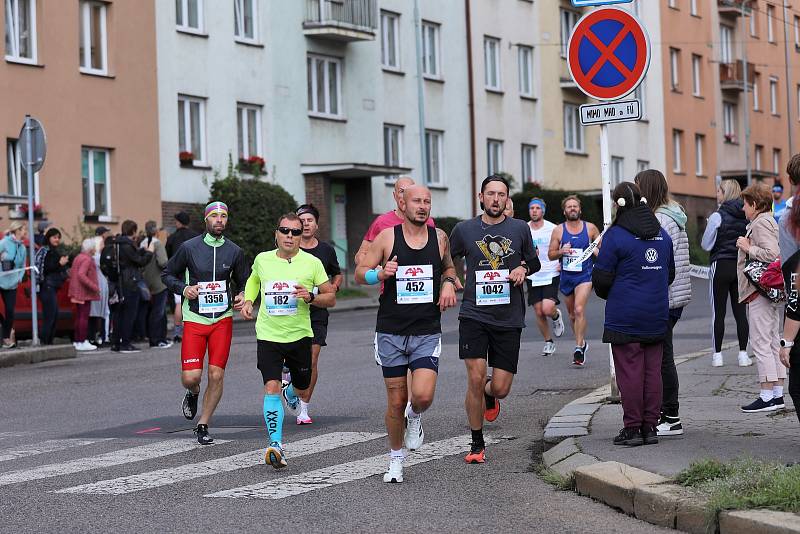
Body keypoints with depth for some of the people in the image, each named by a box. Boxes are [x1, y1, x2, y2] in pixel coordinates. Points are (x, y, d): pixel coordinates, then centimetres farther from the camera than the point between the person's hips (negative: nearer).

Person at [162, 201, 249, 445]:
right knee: (190, 377, -11)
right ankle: (193, 393, 27)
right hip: (194, 318, -2)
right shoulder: (189, 247, -2)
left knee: (216, 375, -5)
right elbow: (167, 274, 8)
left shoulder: (234, 251, 4)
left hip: (223, 319, 2)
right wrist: (183, 288, -10)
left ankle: (203, 425, 11)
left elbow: (244, 283, 17)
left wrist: (243, 297, -5)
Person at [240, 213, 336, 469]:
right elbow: (253, 280, 25)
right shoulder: (262, 259, 2)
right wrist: (248, 300, 9)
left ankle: (290, 393, 52)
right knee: (271, 387, -17)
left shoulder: (312, 263, -4)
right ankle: (276, 445, -15)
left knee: (303, 394, 13)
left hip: (299, 335, 0)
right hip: (268, 335, 0)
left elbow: (331, 298, 1)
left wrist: (311, 296, -18)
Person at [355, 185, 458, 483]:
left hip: (427, 332, 1)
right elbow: (360, 274, 3)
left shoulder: (439, 238, 4)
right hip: (391, 332, -1)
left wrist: (448, 283, 2)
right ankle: (396, 460, 24)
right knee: (396, 401, 4)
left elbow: (449, 267, 23)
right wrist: (379, 273, -18)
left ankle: (415, 417, 19)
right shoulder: (387, 237, -2)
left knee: (423, 395, -18)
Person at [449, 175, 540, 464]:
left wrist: (523, 269, -2)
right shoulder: (464, 230, 3)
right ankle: (477, 443, 6)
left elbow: (534, 262, 19)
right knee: (475, 378, -12)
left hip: (509, 318, 1)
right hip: (474, 314, -1)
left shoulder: (520, 229, 6)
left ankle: (489, 395, 38)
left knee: (501, 388, -2)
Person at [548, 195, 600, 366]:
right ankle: (582, 342, 34)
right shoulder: (558, 231, 2)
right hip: (566, 276, 3)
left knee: (579, 309, -20)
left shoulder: (590, 228, 1)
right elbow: (550, 254, 6)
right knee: (572, 314, 13)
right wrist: (561, 251, -15)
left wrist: (598, 252, -11)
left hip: (585, 275, -3)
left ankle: (579, 349, -19)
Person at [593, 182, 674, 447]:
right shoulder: (662, 234, 9)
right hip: (657, 316, 6)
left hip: (625, 318, -6)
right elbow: (670, 273, 18)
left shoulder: (615, 236, -11)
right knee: (652, 371, 8)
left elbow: (602, 278, -9)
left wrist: (606, 294, 13)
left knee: (629, 372, -1)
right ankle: (650, 427, 11)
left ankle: (632, 428, 1)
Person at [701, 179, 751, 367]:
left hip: (721, 265, -4)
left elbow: (706, 245, -4)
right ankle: (743, 354, 5)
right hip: (741, 266, 4)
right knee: (740, 311, 6)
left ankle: (717, 354, 3)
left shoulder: (717, 216, -11)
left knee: (718, 312, 1)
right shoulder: (745, 216, 2)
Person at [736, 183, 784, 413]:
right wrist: (748, 246, 12)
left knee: (761, 344, -9)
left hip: (759, 291, -11)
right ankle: (777, 394, 13)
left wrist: (748, 248, -13)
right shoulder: (767, 221, 18)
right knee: (773, 343, 11)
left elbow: (771, 253, -24)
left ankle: (767, 396, -9)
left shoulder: (761, 223, -13)